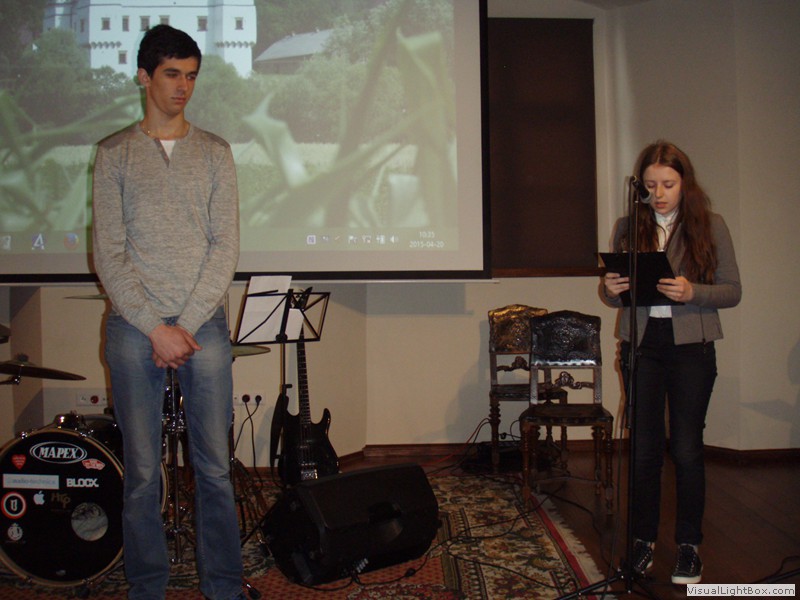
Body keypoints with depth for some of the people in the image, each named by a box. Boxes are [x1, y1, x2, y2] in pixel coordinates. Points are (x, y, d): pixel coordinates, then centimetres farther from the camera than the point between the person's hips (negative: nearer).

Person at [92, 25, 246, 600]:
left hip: (204, 324, 1)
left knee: (215, 467, 3)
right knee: (143, 472, 4)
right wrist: (154, 328, -9)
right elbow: (109, 253, 1)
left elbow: (226, 245, 2)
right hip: (134, 327, 0)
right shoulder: (115, 153, 7)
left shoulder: (215, 152, 10)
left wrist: (186, 324, -7)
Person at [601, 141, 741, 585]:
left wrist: (691, 292, -19)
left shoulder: (710, 226, 1)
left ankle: (689, 545, 15)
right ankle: (644, 539, 19)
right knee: (644, 446, 6)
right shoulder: (628, 227, 6)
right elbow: (614, 293, 11)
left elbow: (733, 291, -1)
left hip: (691, 346, -2)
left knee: (686, 449, 1)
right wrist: (612, 290, -12)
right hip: (641, 344, 2)